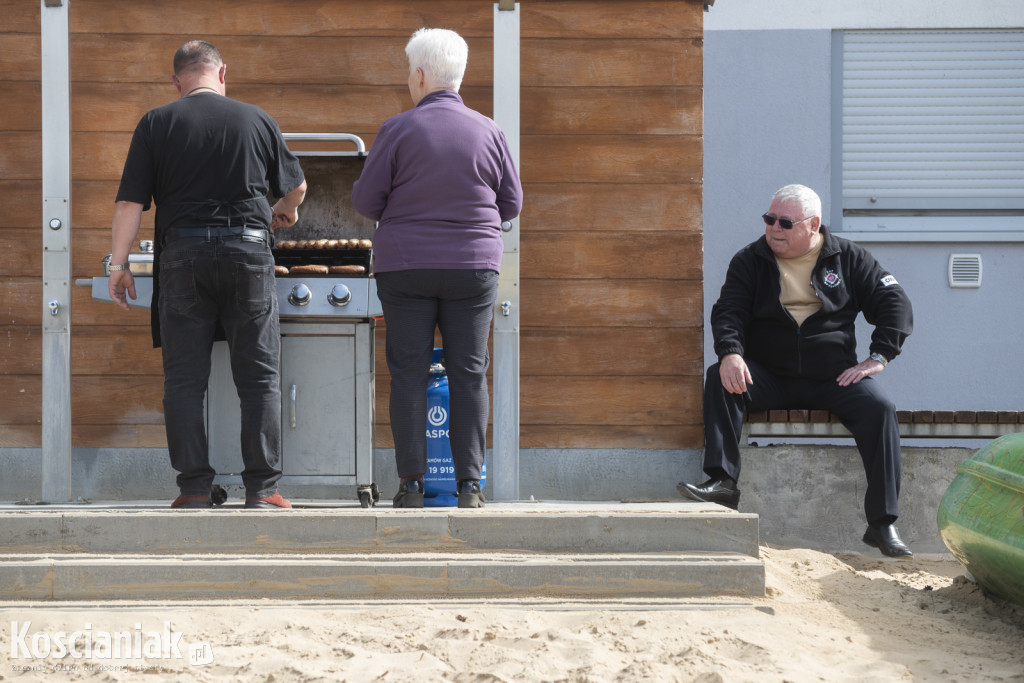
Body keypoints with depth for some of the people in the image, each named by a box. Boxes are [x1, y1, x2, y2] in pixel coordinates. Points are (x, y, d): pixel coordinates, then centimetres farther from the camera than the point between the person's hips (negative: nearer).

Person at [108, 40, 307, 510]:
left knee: (184, 378, 5)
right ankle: (262, 488, 2)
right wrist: (285, 211, 41)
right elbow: (296, 186, 20)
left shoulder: (157, 123, 2)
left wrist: (119, 264, 4)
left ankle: (194, 488, 3)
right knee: (259, 376, 5)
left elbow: (130, 201, -2)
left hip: (182, 252, 0)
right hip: (248, 248, 0)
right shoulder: (257, 120, 7)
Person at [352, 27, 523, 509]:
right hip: (473, 268, 2)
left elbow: (365, 201, -2)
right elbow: (512, 203, 8)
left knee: (409, 374, 3)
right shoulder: (488, 131, 2)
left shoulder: (399, 130, -6)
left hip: (405, 267, -1)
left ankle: (412, 485, 3)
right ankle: (469, 485, 3)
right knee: (468, 374, 5)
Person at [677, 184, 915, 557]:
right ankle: (722, 481, -32)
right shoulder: (750, 260, 8)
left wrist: (878, 358, -8)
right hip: (769, 377, 1)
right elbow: (728, 311, -2)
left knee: (879, 407, -27)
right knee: (720, 380, -27)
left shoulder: (847, 257, 7)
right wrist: (730, 352, -24)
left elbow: (895, 303, 6)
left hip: (832, 376, -1)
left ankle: (883, 524, -23)